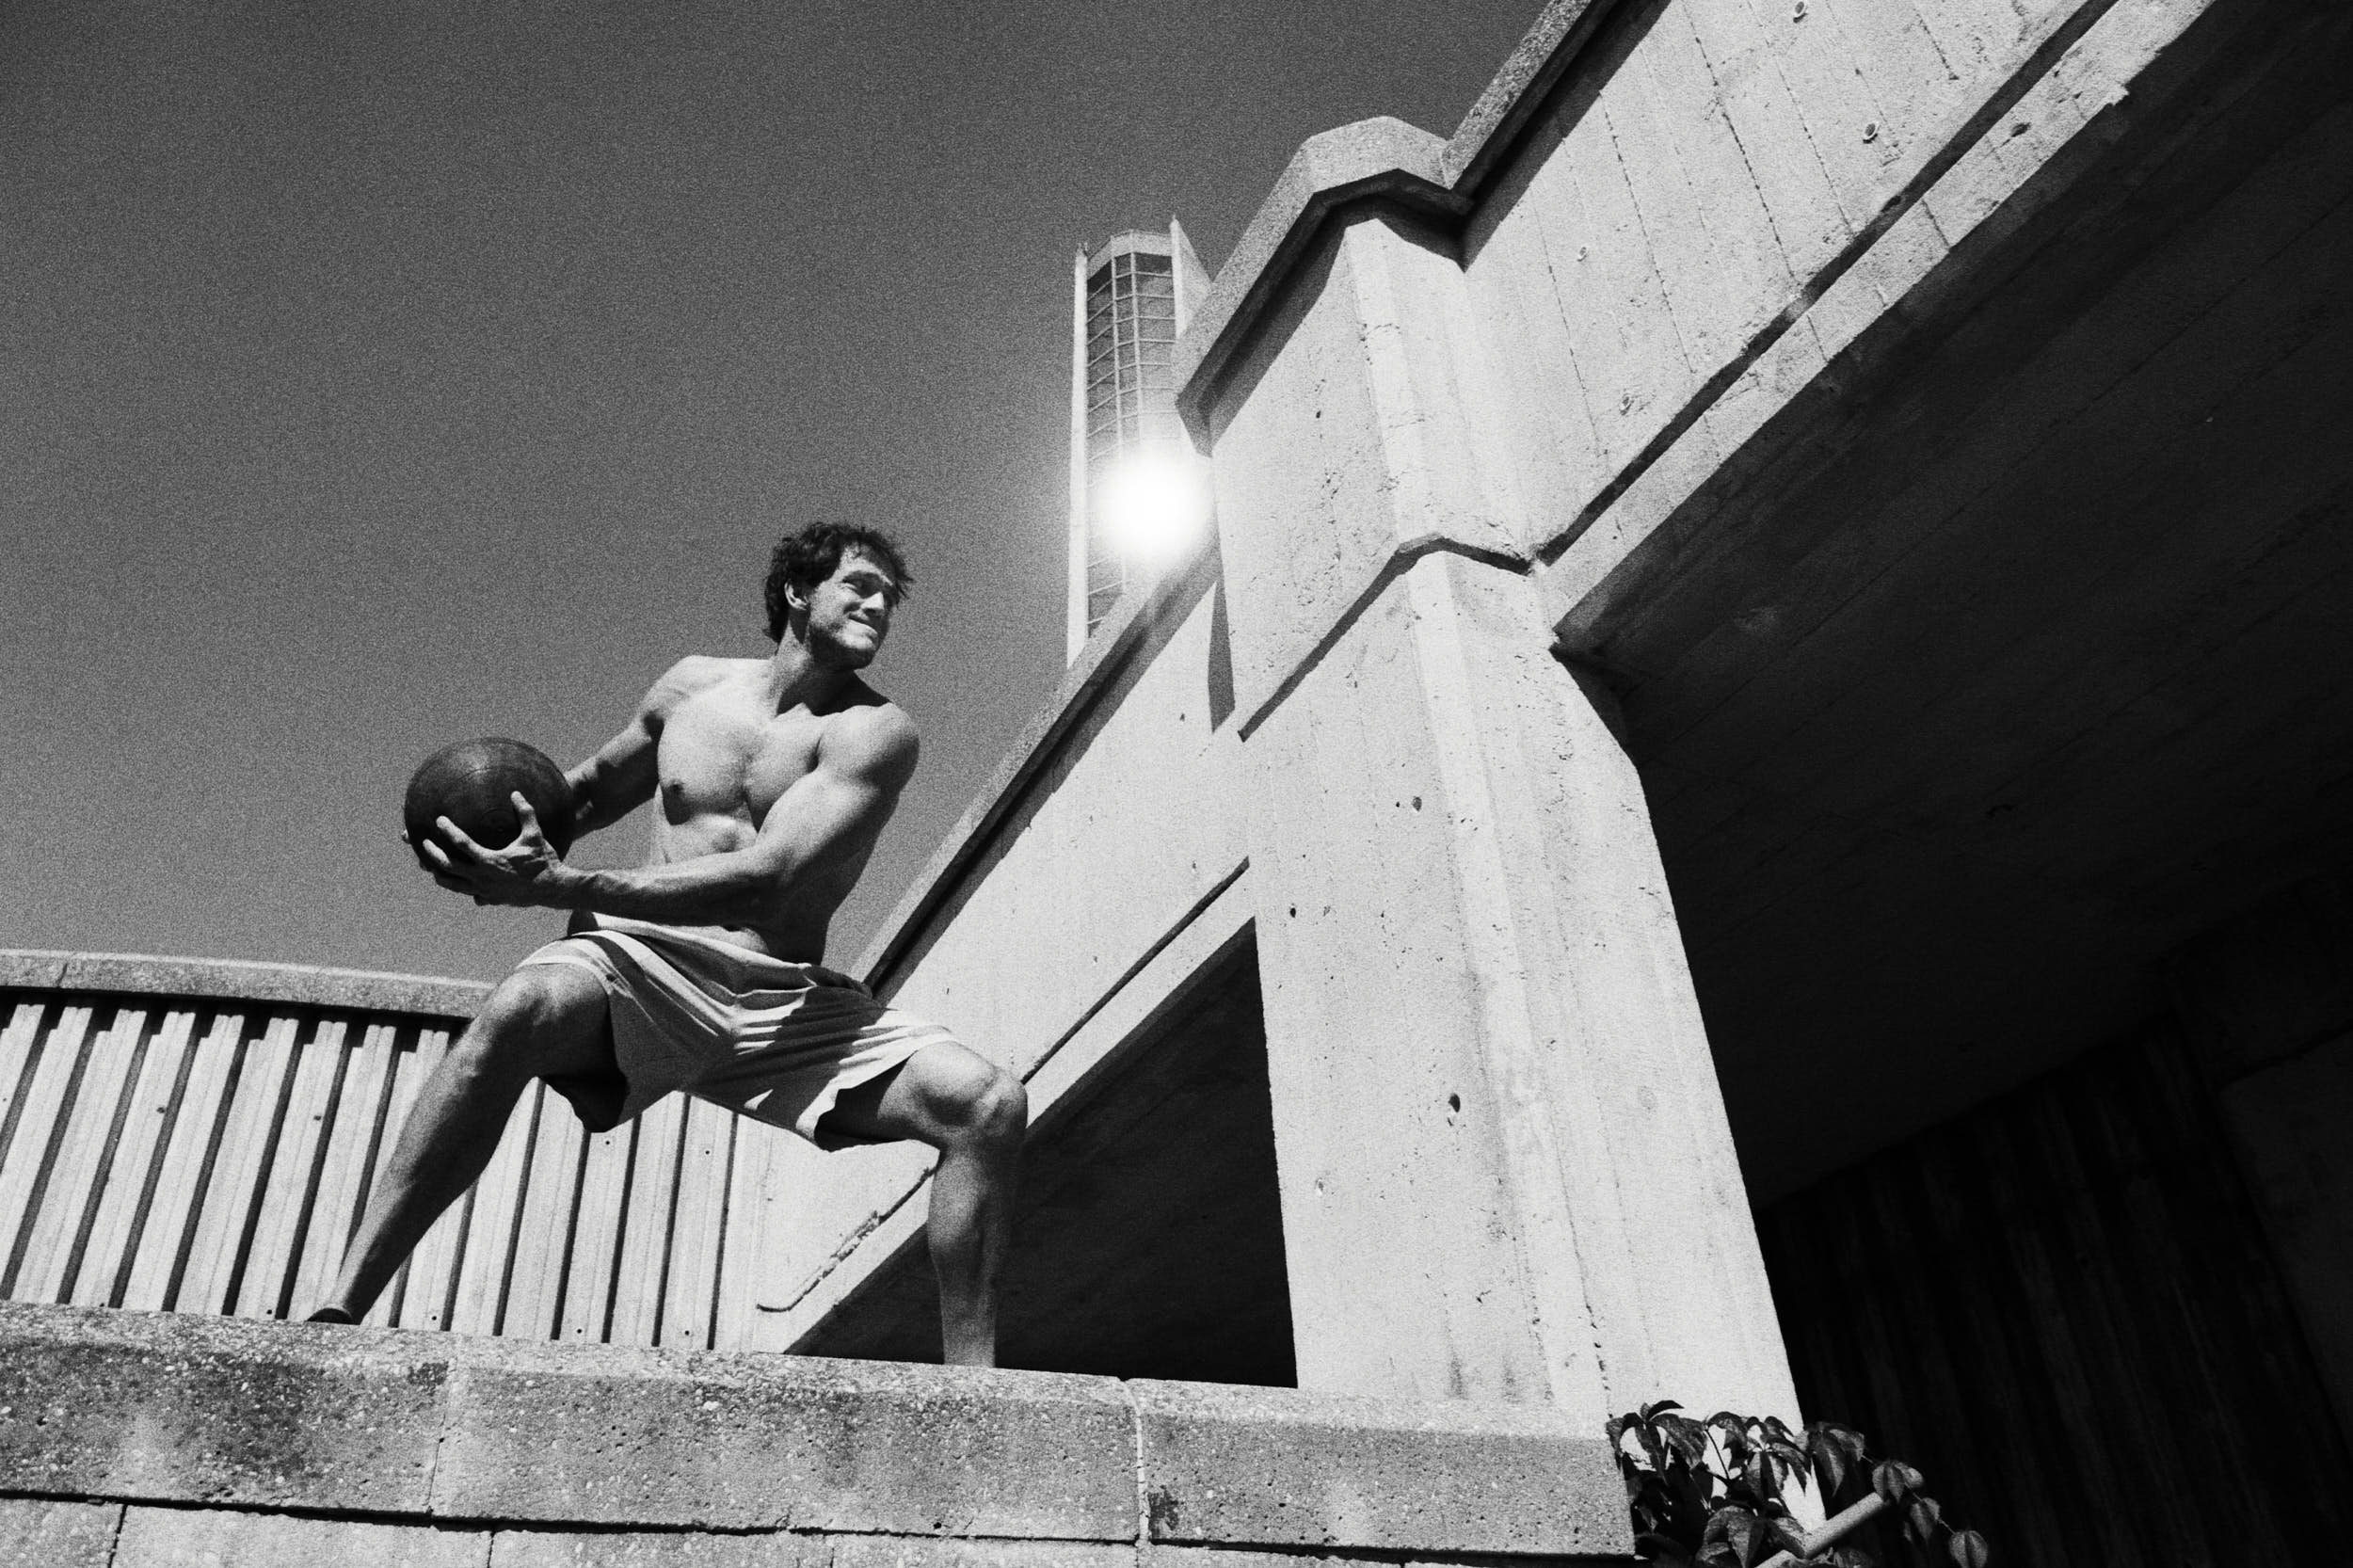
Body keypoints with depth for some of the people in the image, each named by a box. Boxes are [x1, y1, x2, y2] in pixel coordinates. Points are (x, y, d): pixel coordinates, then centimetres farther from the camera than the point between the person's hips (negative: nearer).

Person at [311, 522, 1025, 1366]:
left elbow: (765, 879, -17)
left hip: (785, 1003, 0)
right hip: (645, 963, 1)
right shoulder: (693, 686, 12)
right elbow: (595, 788, 31)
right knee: (522, 1007, -36)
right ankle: (338, 1311, -29)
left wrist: (561, 885, -25)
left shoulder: (876, 730, -2)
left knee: (990, 1104, -21)